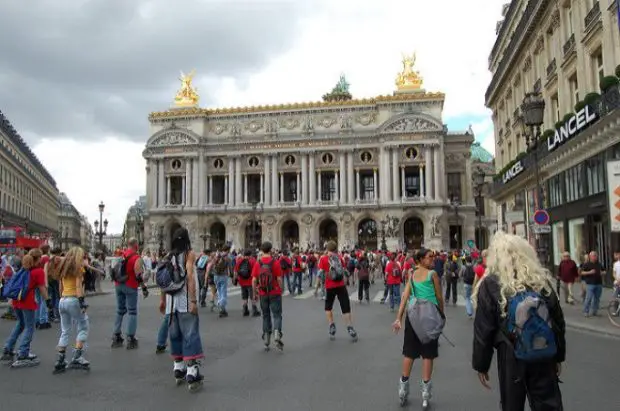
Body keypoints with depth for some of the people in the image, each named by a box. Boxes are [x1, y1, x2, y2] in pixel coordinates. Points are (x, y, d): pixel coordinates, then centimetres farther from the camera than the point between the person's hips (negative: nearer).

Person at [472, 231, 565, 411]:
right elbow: (558, 321, 6)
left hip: (511, 358, -3)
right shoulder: (542, 279, -1)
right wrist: (558, 356, 18)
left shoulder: (490, 285, -12)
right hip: (545, 358, 3)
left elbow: (483, 330, -10)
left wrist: (481, 365, 0)